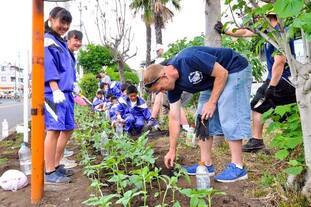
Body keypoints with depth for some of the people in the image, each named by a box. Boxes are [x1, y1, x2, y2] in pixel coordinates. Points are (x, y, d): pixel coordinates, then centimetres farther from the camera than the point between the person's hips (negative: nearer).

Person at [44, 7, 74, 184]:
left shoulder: (62, 43, 22)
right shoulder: (48, 41, -3)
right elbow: (48, 67, -14)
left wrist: (73, 84, 16)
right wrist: (56, 90, -22)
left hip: (66, 93, 9)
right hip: (54, 93, -9)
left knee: (68, 129, 12)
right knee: (54, 130, -8)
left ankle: (56, 165, 23)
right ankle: (50, 173, 1)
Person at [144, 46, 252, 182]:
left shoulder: (189, 59, -33)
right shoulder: (174, 86, -8)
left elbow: (222, 73, -25)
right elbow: (174, 118, -5)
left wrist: (212, 102, -20)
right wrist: (172, 150, -3)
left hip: (234, 70, -7)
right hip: (213, 80, 8)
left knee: (229, 117, -15)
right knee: (203, 118, 1)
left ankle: (237, 167, -6)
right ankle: (206, 164, 7)